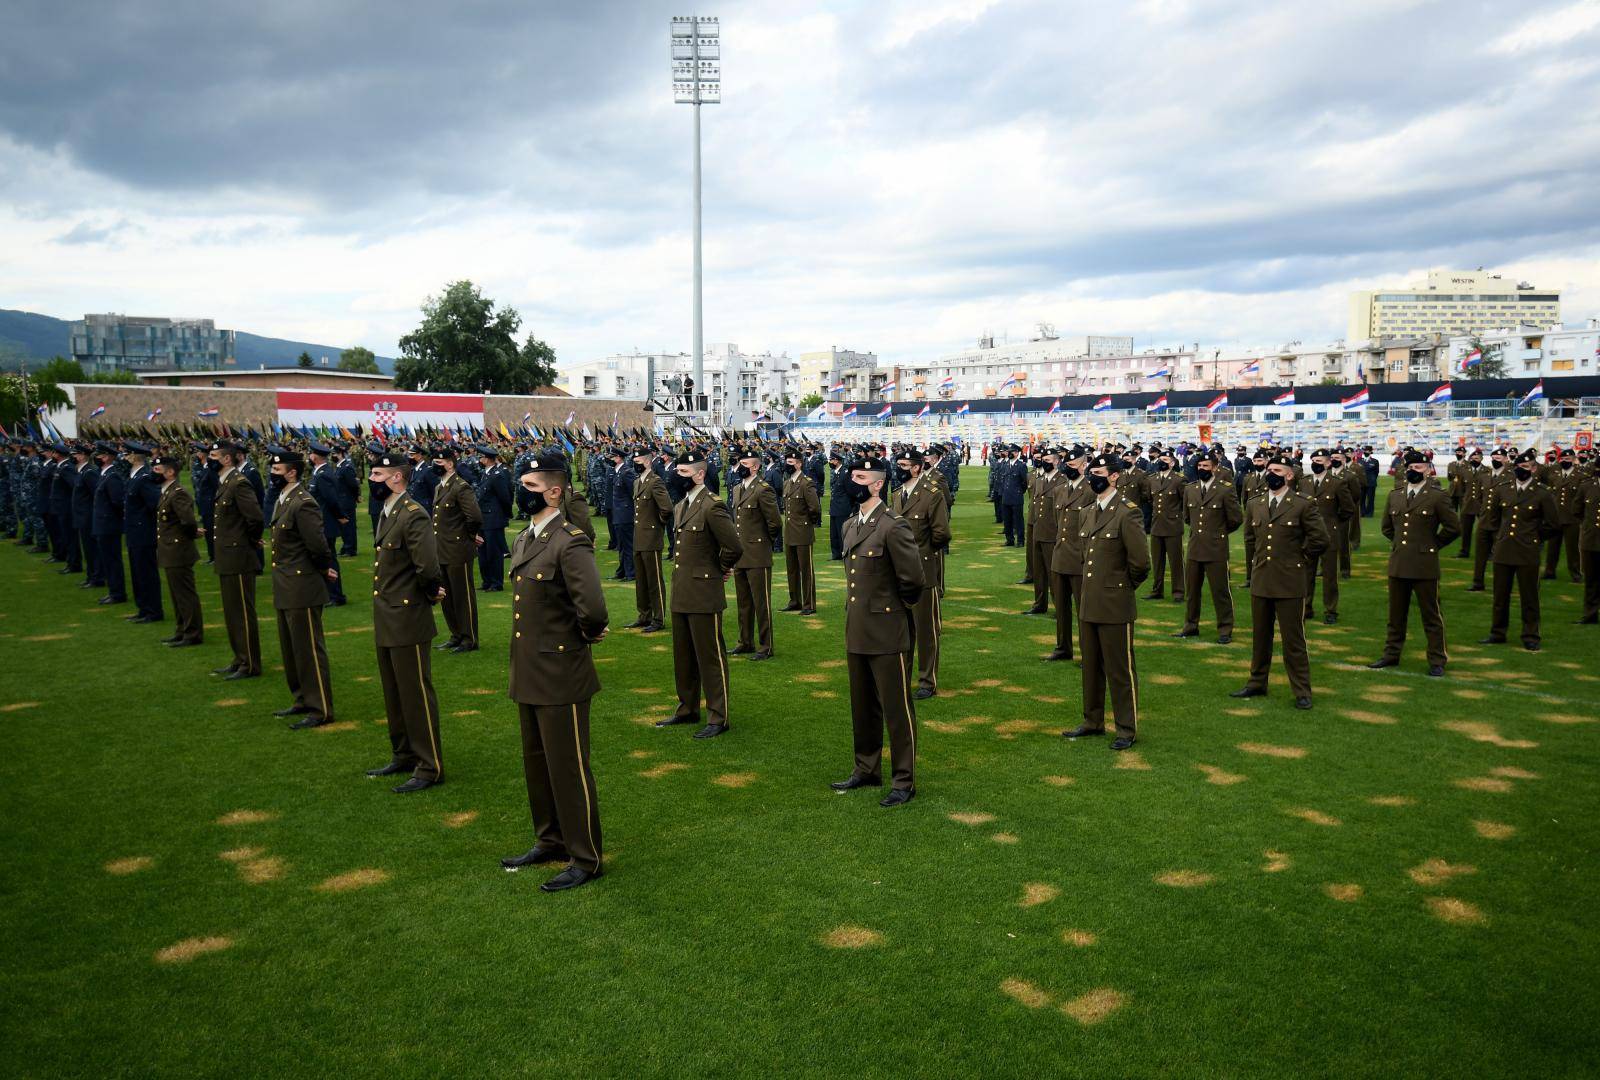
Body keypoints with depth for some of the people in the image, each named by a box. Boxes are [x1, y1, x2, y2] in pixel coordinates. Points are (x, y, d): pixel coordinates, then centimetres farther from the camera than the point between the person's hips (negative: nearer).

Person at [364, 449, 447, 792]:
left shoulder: (413, 516, -20)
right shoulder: (387, 513, 10)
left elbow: (428, 567, -30)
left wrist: (429, 593, -11)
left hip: (408, 621, -9)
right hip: (386, 622, 10)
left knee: (416, 695, -1)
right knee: (394, 693, 19)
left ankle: (430, 767, 9)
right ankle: (403, 756, 33)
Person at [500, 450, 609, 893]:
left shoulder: (570, 543, -20)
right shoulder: (523, 540, 9)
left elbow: (593, 609, -32)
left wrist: (587, 635, -12)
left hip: (561, 676, -9)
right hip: (528, 673, 9)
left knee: (568, 768, 2)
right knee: (536, 763, 20)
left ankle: (585, 859, 16)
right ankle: (550, 841, 37)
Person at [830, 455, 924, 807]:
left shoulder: (894, 527, -16)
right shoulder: (850, 526, 10)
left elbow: (913, 581, -16)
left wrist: (898, 607, -1)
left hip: (887, 633, -8)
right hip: (857, 632, 8)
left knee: (896, 708, 3)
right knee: (862, 706, 18)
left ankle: (904, 781, 13)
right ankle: (867, 769, 32)